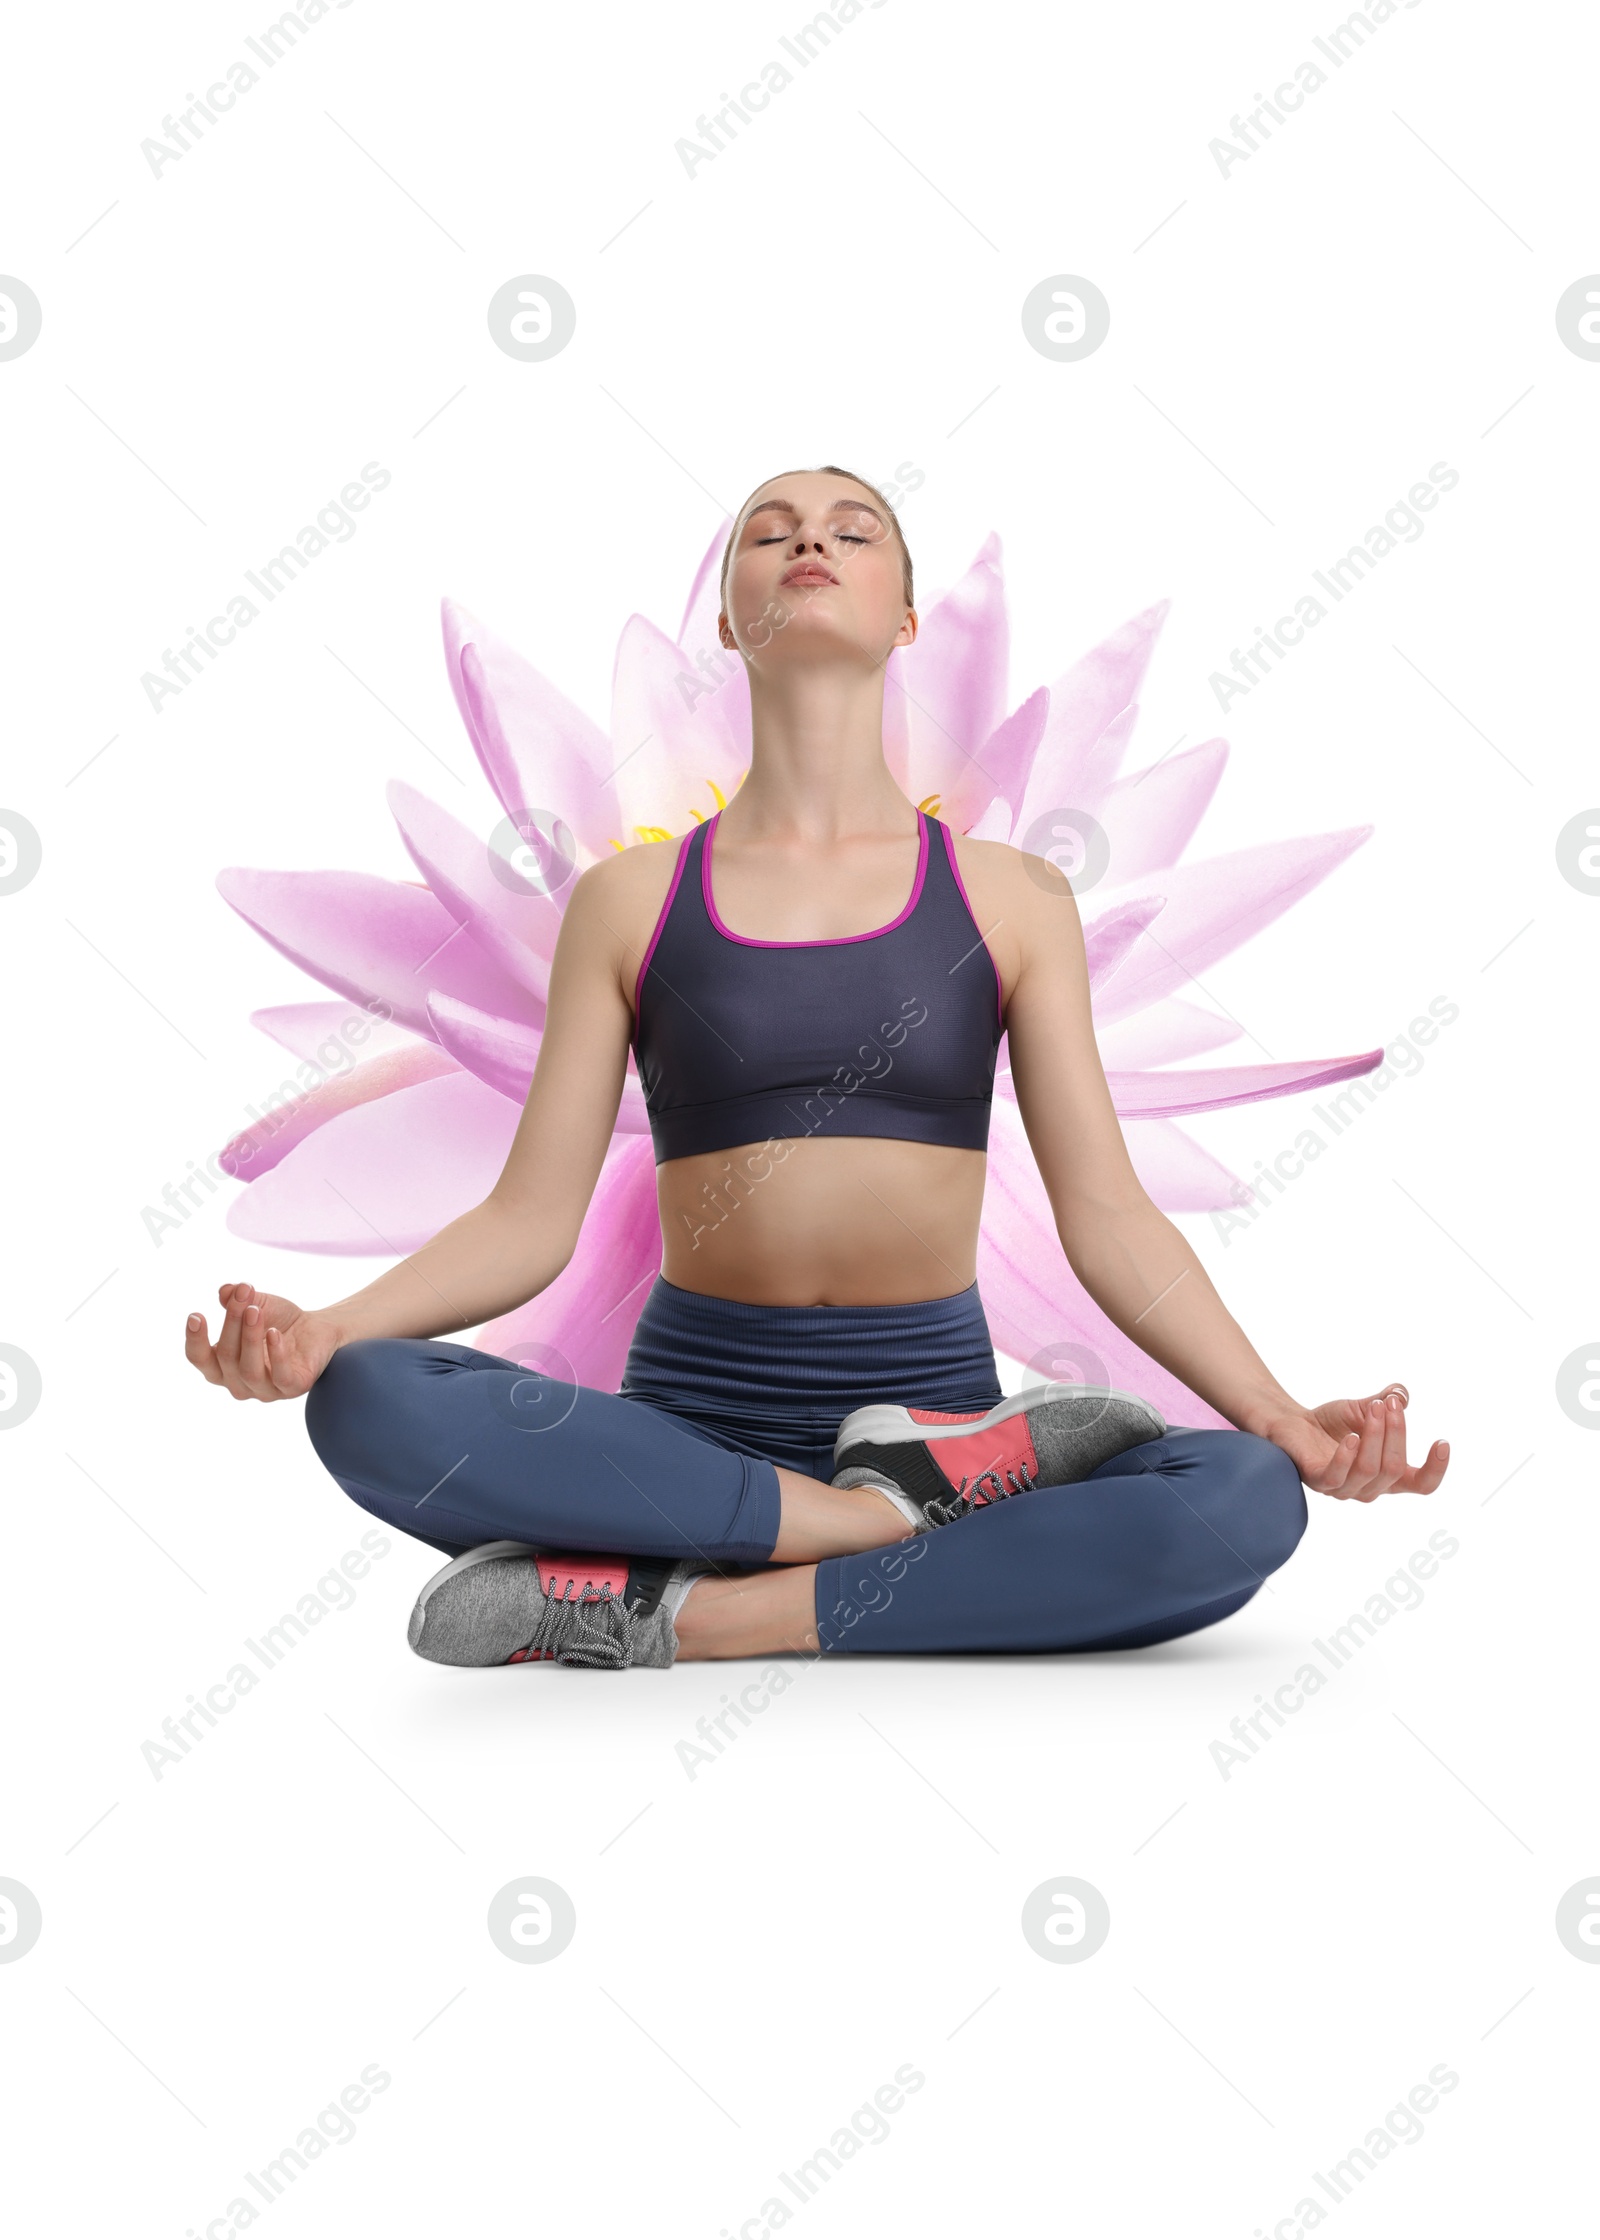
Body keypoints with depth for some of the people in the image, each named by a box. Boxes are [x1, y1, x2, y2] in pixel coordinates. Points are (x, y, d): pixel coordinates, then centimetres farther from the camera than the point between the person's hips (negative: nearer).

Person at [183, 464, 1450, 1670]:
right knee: (370, 1404, -29)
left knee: (1246, 1500, -29)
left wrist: (1284, 1418, -13)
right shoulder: (633, 899, 6)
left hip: (932, 1391, 1)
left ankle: (687, 1619, -23)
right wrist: (325, 1329, -18)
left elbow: (1108, 1217, 1)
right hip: (694, 1411, 0)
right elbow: (532, 1218, 0)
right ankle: (907, 1509, -21)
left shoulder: (1010, 900, 5)